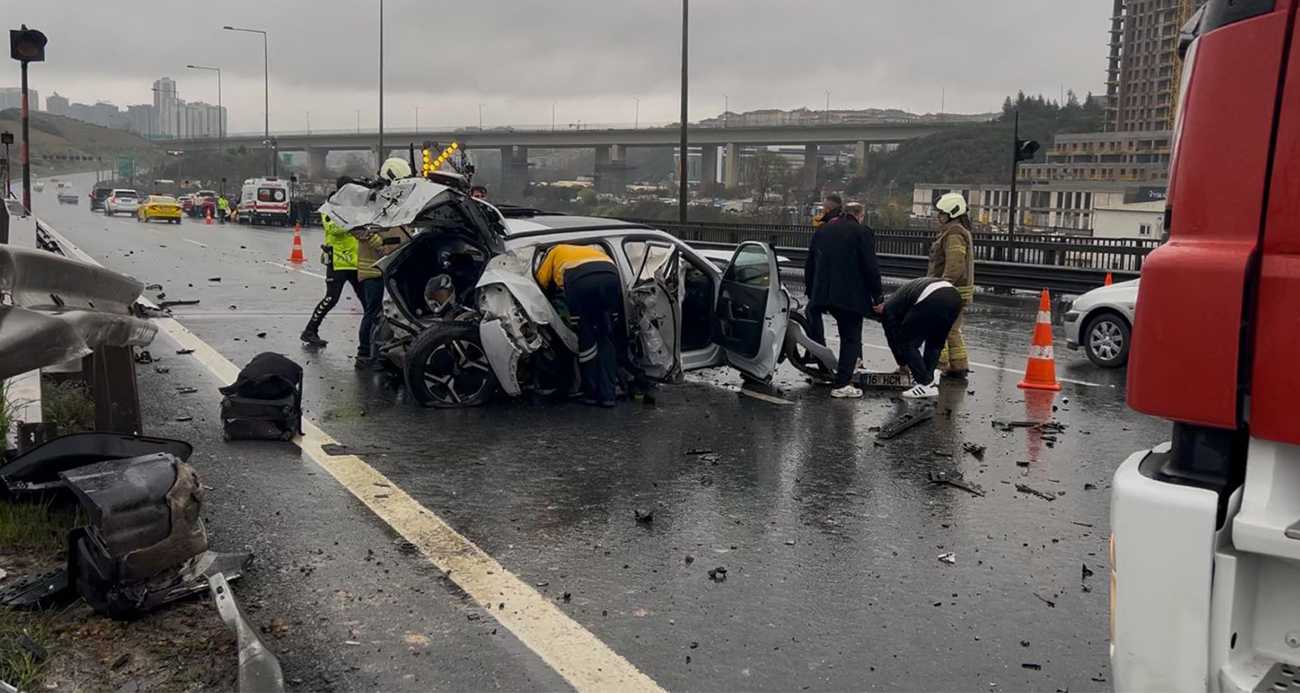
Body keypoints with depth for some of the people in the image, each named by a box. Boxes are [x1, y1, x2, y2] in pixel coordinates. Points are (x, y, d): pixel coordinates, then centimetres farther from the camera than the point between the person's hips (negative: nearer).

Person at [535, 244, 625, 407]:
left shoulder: (555, 251, 38)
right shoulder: (592, 250, 46)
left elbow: (541, 281, 27)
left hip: (579, 278, -3)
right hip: (610, 274, 3)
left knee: (585, 338, 10)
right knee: (607, 337, 12)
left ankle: (591, 393, 14)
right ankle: (608, 394, 10)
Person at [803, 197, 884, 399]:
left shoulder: (821, 230, 14)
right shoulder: (862, 232, -3)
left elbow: (809, 265, 17)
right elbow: (870, 268, -8)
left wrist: (811, 293, 24)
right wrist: (878, 297, -1)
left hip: (822, 293, 5)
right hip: (851, 296, -5)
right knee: (851, 338, 1)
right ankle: (842, 384, -2)